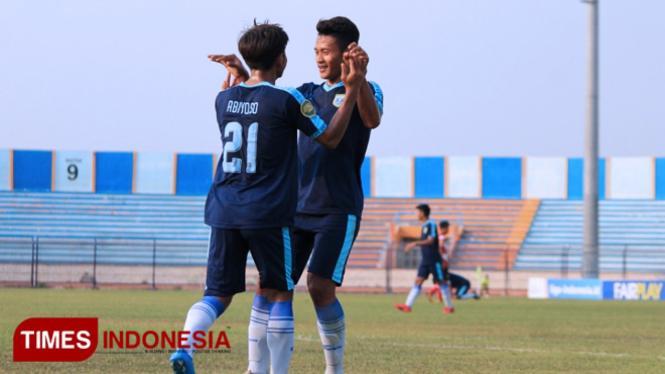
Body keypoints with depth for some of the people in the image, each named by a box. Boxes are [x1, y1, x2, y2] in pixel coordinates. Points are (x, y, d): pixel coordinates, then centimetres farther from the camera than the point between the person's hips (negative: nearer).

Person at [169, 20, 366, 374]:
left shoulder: (224, 99, 8)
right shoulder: (286, 100, -7)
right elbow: (329, 138, 1)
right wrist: (352, 91, 3)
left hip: (223, 211, 4)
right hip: (268, 215, -4)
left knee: (217, 295, 6)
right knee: (279, 295, 7)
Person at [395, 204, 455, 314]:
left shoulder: (431, 225, -14)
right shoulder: (425, 226, 13)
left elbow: (430, 241, -25)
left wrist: (415, 243, -32)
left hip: (434, 260, -8)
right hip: (425, 259, 8)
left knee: (440, 282, 0)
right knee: (418, 280, 0)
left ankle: (449, 307, 10)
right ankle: (408, 305, -8)